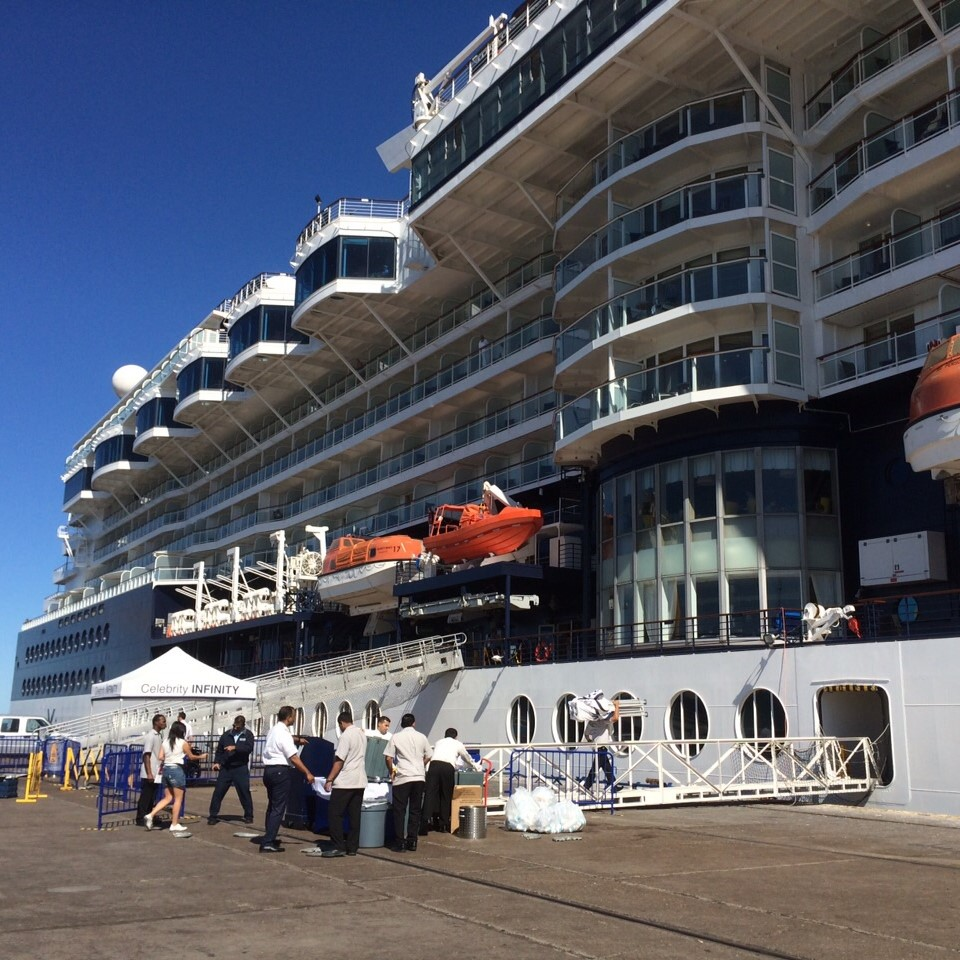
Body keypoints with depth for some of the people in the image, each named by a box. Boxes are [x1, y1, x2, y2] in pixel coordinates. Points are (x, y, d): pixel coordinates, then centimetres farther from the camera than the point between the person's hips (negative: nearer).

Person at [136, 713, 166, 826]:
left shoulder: (160, 735, 12)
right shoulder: (150, 736, -14)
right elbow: (146, 755, -18)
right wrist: (149, 773, -22)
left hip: (156, 773, 8)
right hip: (149, 774, -8)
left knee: (152, 798, 12)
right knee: (145, 797, -2)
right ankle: (140, 820, 5)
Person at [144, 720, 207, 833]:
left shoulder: (165, 742, 7)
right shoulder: (183, 743, -5)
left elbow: (161, 757, 2)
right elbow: (191, 757, 6)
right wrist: (201, 756, 25)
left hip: (166, 769, 6)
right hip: (177, 769, -6)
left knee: (168, 798, 14)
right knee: (178, 799, 4)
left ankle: (150, 815, -1)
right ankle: (174, 825, 6)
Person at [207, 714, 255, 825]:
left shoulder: (248, 735, 2)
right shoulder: (227, 735, 9)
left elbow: (249, 748, -15)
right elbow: (219, 750, 14)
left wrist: (235, 747, -25)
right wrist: (216, 762, 0)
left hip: (241, 769, -2)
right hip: (225, 768, 2)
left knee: (244, 793, 1)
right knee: (218, 792, -1)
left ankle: (248, 816, 14)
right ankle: (213, 816, 8)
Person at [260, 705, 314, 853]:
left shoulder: (273, 730, 12)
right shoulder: (283, 734, -17)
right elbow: (294, 758, -20)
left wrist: (297, 739, 42)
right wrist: (307, 773, -15)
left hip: (269, 770, 10)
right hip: (281, 771, -10)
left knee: (272, 806, 19)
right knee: (278, 808, -6)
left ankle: (269, 838, 28)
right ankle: (268, 843, -9)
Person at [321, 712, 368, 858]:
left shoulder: (346, 736, -14)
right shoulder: (362, 734, 12)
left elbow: (339, 760, -17)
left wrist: (329, 779, -13)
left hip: (345, 782, -8)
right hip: (360, 781, 8)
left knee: (336, 814, -2)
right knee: (355, 816, 8)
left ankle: (339, 847, -5)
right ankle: (352, 848, 9)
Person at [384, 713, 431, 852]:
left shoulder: (396, 737, -2)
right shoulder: (421, 737, 7)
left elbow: (388, 758, -4)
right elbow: (428, 757, 12)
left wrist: (391, 772, 11)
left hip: (402, 778, -3)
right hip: (419, 777, 3)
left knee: (399, 811, 3)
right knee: (415, 810, 10)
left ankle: (399, 844, 1)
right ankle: (412, 842, 12)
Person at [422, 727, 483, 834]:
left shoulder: (438, 742, 33)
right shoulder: (458, 744, 27)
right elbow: (468, 759, 41)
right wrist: (476, 766, 63)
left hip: (434, 764, 2)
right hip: (448, 767, -2)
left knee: (430, 794, -4)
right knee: (446, 796, 9)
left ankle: (426, 820, -19)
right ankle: (444, 825, 12)